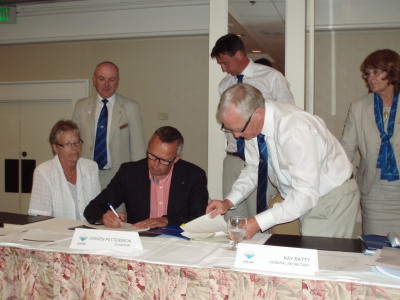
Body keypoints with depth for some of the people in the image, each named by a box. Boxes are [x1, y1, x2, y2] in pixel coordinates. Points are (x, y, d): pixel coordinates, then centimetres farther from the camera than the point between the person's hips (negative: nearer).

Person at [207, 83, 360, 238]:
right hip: (297, 199, 6)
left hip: (333, 200, -6)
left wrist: (258, 223, -37)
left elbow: (307, 194, -34)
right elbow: (252, 170, 4)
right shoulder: (250, 124, -10)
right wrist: (228, 202, -11)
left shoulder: (295, 130, -34)